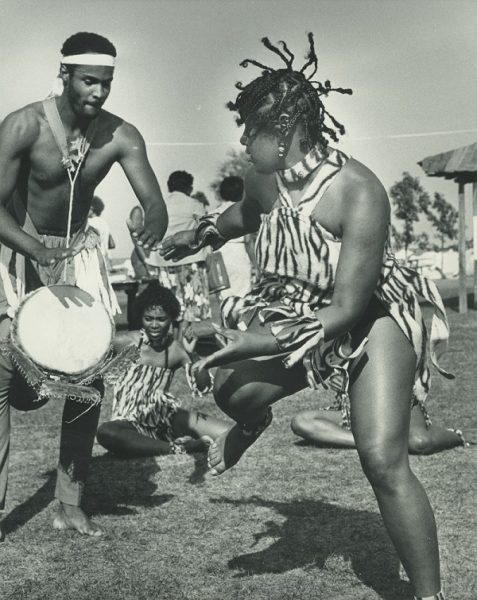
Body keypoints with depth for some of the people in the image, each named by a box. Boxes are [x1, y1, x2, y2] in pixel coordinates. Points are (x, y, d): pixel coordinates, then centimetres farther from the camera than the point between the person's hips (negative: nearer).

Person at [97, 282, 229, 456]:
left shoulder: (176, 349, -2)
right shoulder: (125, 342, -8)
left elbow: (202, 387, -9)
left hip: (166, 415, 2)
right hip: (130, 420, -2)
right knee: (105, 432, -40)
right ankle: (177, 447, -30)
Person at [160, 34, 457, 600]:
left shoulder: (359, 192, -31)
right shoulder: (264, 180, -10)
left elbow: (347, 309, -29)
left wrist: (272, 342, -32)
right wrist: (200, 234, 24)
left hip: (373, 318, -6)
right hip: (298, 312, 6)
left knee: (383, 462, -18)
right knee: (232, 388, -16)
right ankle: (253, 422, 26)